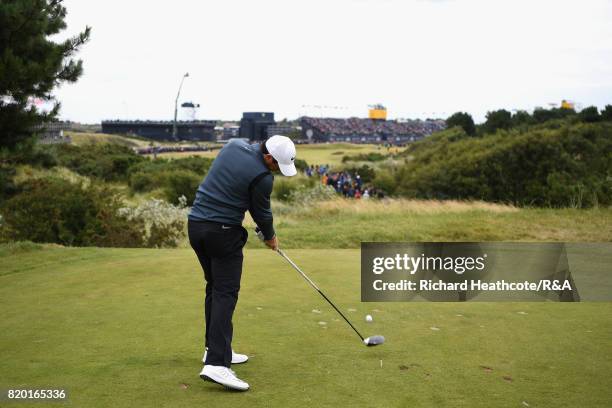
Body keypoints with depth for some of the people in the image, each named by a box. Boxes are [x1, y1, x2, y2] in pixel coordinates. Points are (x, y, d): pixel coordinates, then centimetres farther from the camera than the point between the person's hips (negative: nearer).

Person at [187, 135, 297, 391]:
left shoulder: (235, 145, 6)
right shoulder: (262, 177, -16)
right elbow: (261, 212, -1)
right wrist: (270, 237, 19)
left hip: (196, 224, 9)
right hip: (223, 232, -8)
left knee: (214, 288, 17)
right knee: (226, 293, -10)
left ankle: (214, 349, 24)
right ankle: (216, 363, -19)